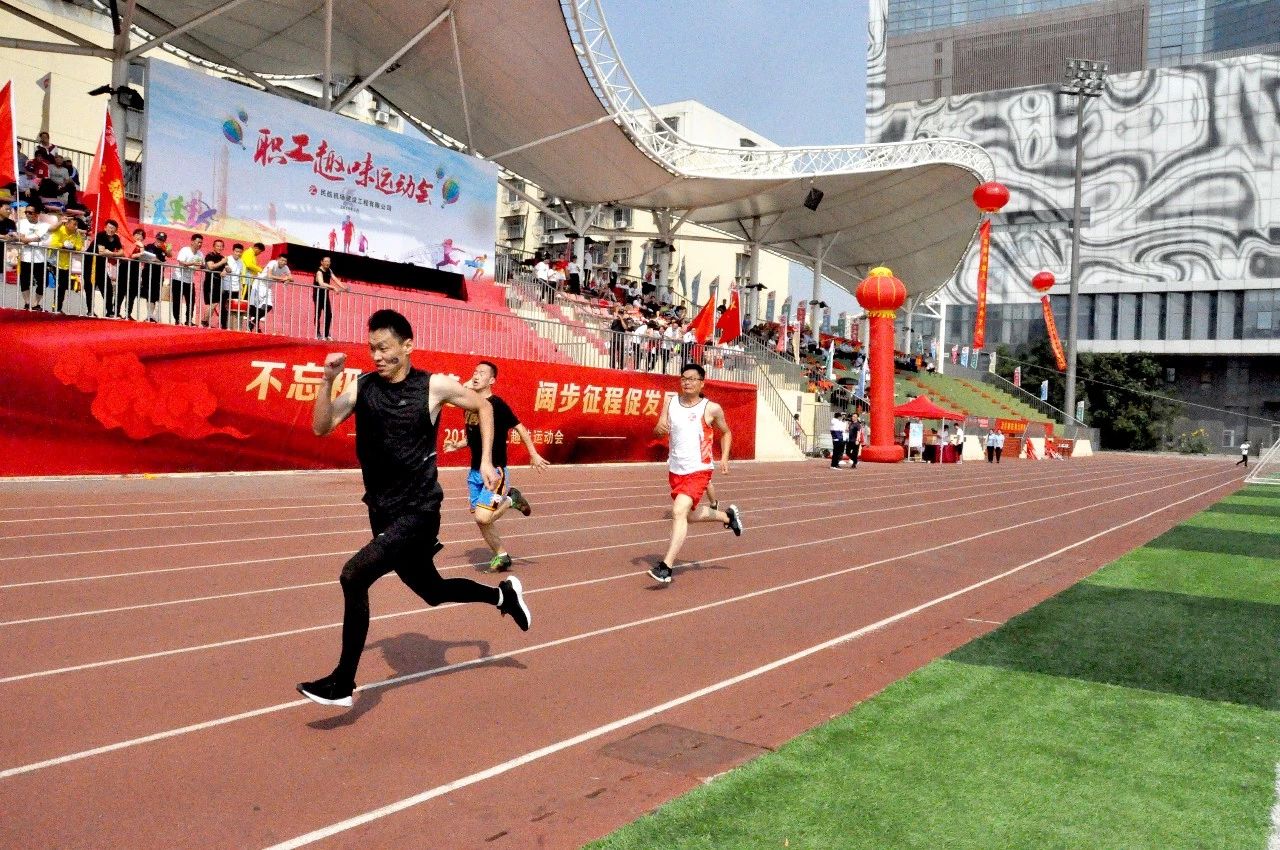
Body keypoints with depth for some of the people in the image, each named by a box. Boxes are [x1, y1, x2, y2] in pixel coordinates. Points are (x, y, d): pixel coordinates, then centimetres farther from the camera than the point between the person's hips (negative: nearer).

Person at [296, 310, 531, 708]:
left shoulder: (434, 386, -9)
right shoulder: (361, 386, -1)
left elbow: (483, 407, 6)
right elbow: (321, 428, -8)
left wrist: (486, 462, 1)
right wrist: (327, 380, -20)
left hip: (418, 511, -5)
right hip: (382, 512, 6)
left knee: (353, 574, -21)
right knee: (432, 590, 19)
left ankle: (342, 683, -9)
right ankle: (502, 594, 45)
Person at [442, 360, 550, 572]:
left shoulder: (497, 404, -12)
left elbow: (519, 428, -9)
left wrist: (534, 454, -14)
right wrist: (456, 445, 2)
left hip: (495, 471, -7)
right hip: (475, 472, 7)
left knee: (482, 517, -18)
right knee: (480, 520, 8)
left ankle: (511, 499, 9)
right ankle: (502, 557, 25)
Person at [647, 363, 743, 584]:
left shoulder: (711, 408, -6)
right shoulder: (670, 402, 2)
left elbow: (726, 433, 9)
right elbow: (659, 429, 4)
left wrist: (724, 457, -4)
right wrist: (659, 428, -20)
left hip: (699, 470, -6)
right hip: (675, 470, 6)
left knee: (679, 511, -23)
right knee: (690, 516, 21)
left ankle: (666, 567, -22)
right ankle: (728, 516, 50)